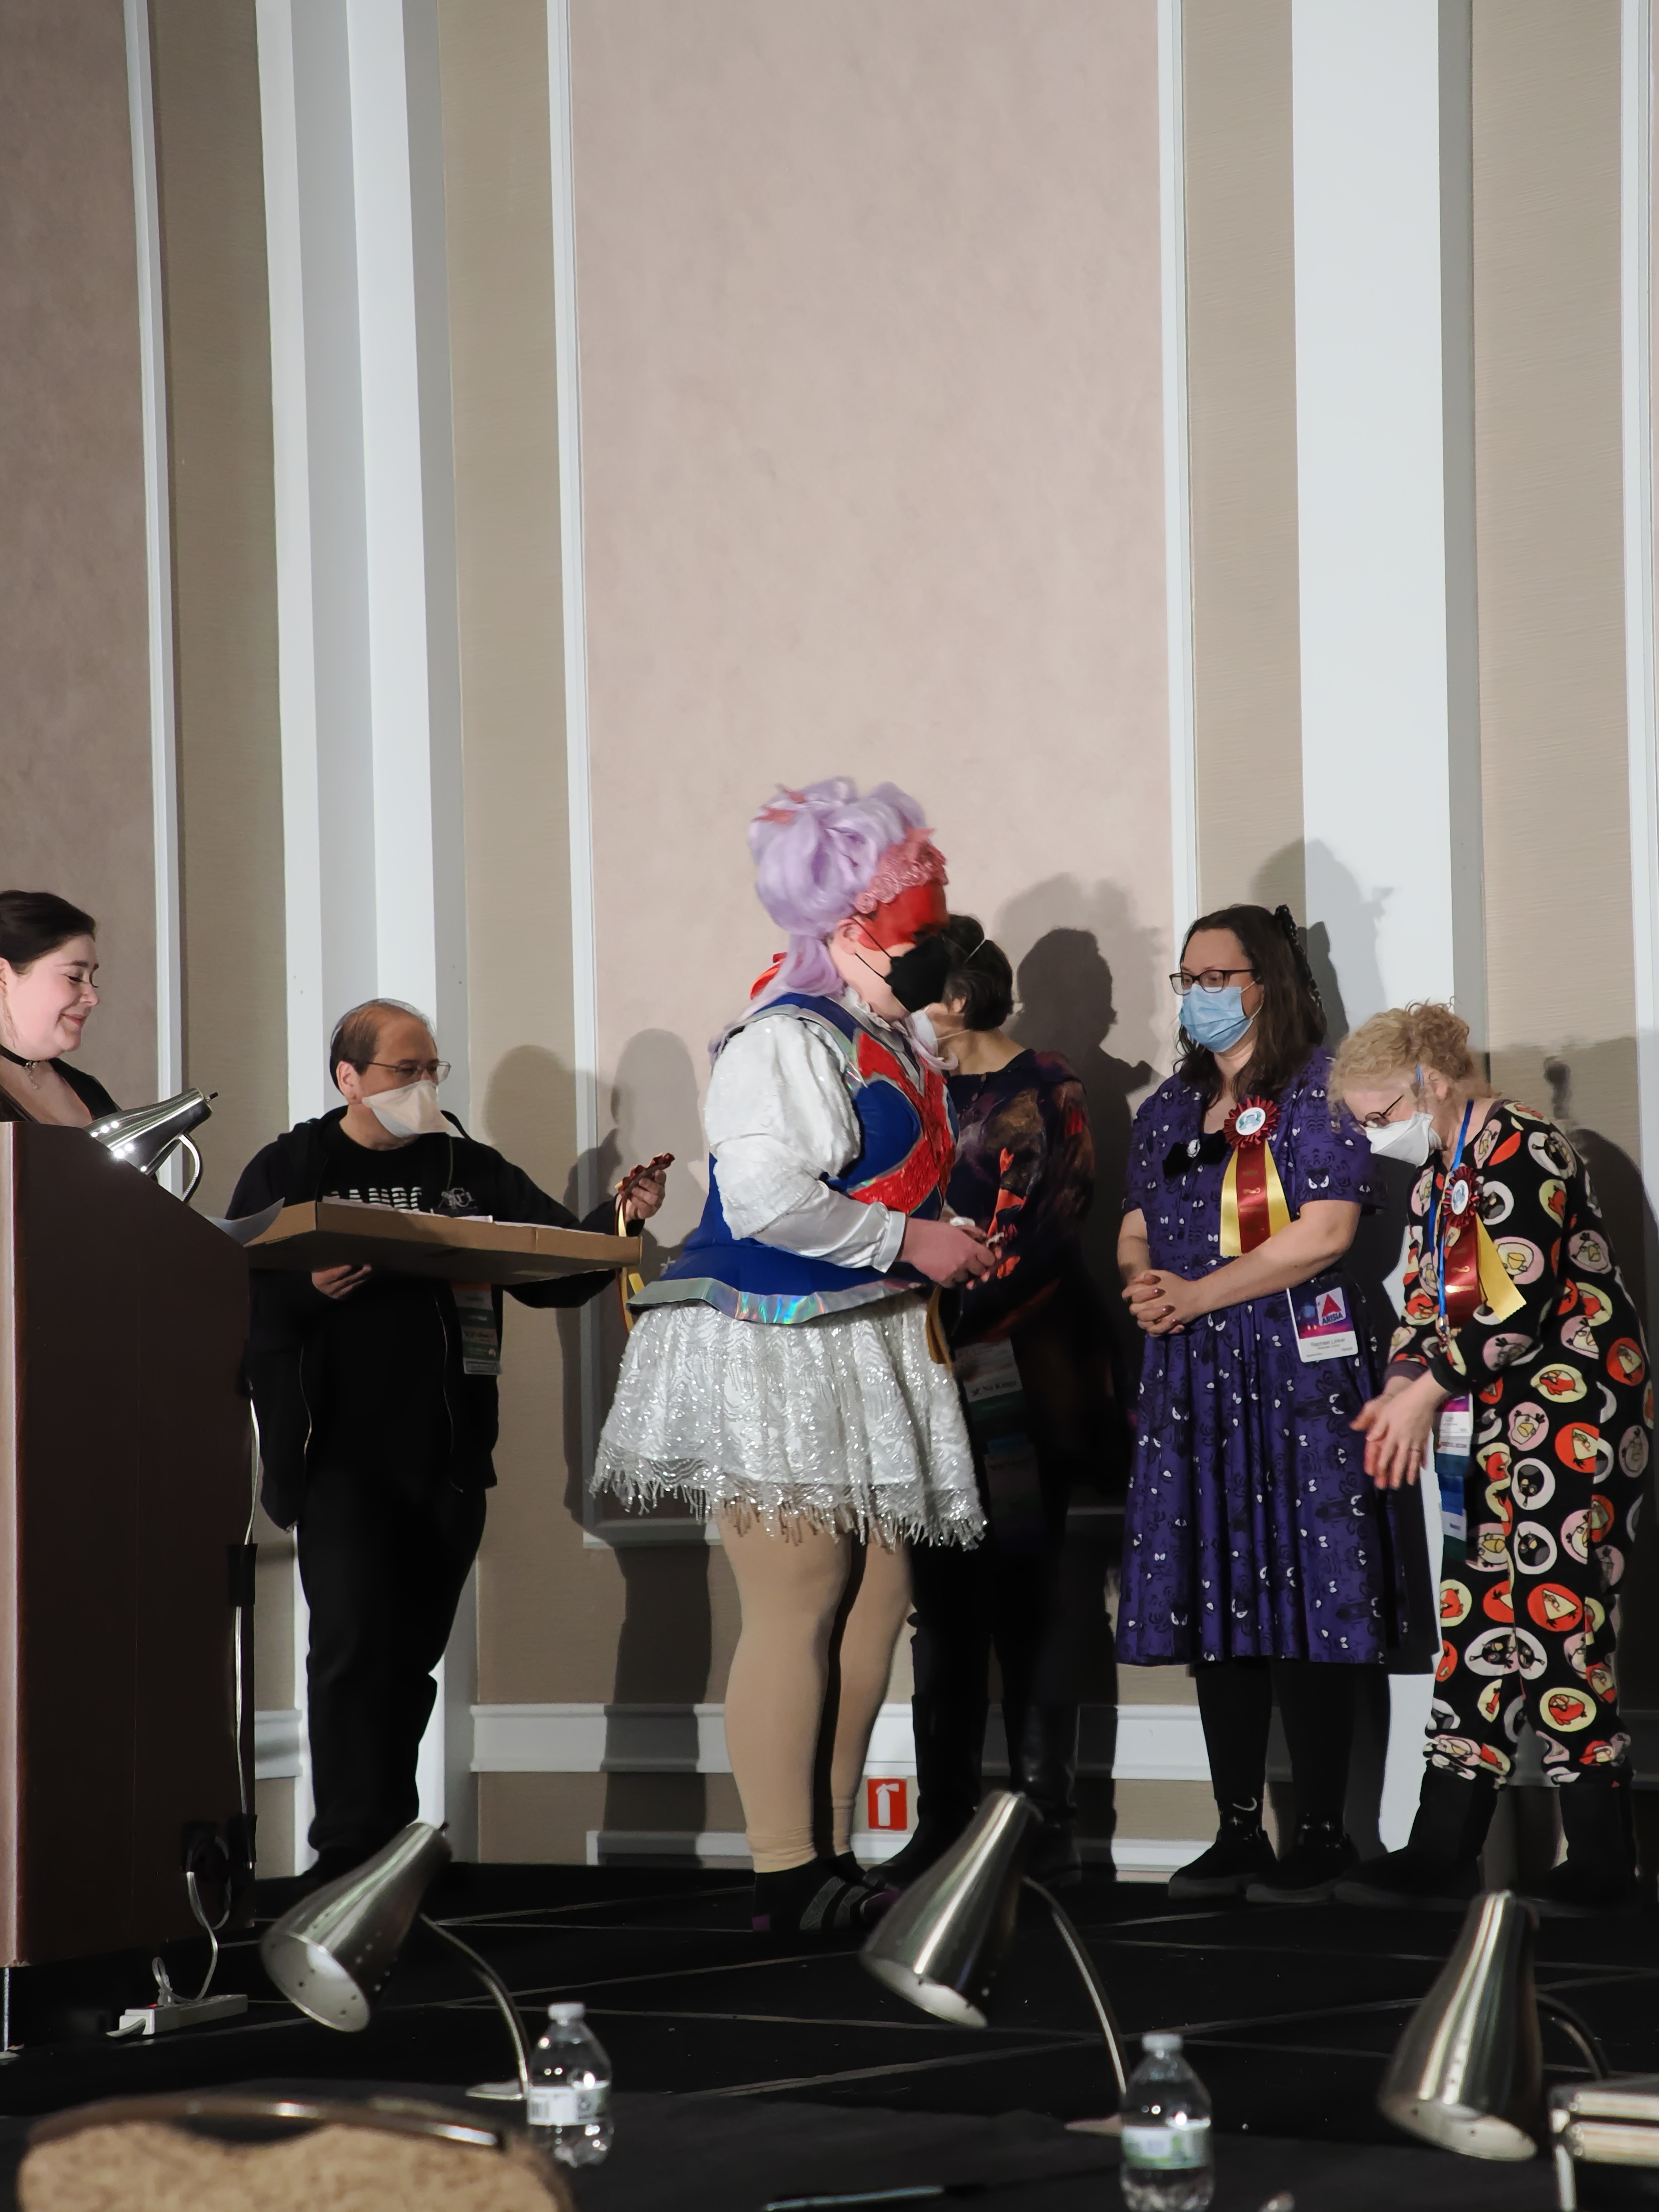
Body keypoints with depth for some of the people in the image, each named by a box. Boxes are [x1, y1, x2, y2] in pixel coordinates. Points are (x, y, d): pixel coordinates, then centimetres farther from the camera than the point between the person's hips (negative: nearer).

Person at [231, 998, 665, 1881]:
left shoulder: (470, 1169, 13)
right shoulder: (289, 1172, 3)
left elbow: (553, 1268, 9)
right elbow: (239, 1303, -4)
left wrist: (618, 1219, -8)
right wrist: (307, 1292, -24)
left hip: (447, 1456, 4)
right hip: (342, 1450, -4)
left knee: (412, 1651, 8)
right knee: (354, 1641, -14)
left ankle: (385, 1845, 15)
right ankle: (353, 1853, -14)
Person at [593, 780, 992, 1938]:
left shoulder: (893, 1041, 19)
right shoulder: (791, 1038, -14)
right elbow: (769, 1199, -25)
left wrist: (959, 1244, 13)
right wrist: (912, 1243, -17)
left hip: (875, 1357, 10)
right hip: (782, 1356, -10)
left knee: (873, 1605, 8)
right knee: (797, 1610, -10)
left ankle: (832, 1858, 14)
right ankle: (787, 1875, -7)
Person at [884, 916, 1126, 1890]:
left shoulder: (1044, 1089, -3)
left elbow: (1043, 1235, -12)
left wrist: (957, 1312, -18)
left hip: (1023, 1374, -6)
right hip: (937, 1371, 6)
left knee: (1027, 1599, -5)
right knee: (944, 1603, 6)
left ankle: (1047, 1824, -2)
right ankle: (945, 1821, 10)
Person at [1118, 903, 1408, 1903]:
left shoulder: (1319, 1087, -3)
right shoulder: (1171, 1107, 17)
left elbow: (1326, 1231, -13)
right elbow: (1137, 1232, 19)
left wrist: (1197, 1296, -13)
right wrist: (1145, 1281, -5)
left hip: (1298, 1366, -6)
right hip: (1194, 1375, 6)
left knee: (1303, 1593, -7)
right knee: (1215, 1598, 5)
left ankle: (1321, 1834, -2)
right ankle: (1239, 1831, 10)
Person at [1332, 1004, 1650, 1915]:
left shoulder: (1518, 1149, -15)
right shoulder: (1439, 1172, 15)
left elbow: (1521, 1303, -21)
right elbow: (1427, 1300, 16)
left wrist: (1425, 1391, -15)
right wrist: (1399, 1395, -2)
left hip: (1572, 1417, -9)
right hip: (1494, 1425, 9)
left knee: (1557, 1623, -10)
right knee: (1476, 1628, 7)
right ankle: (1442, 1855, 9)